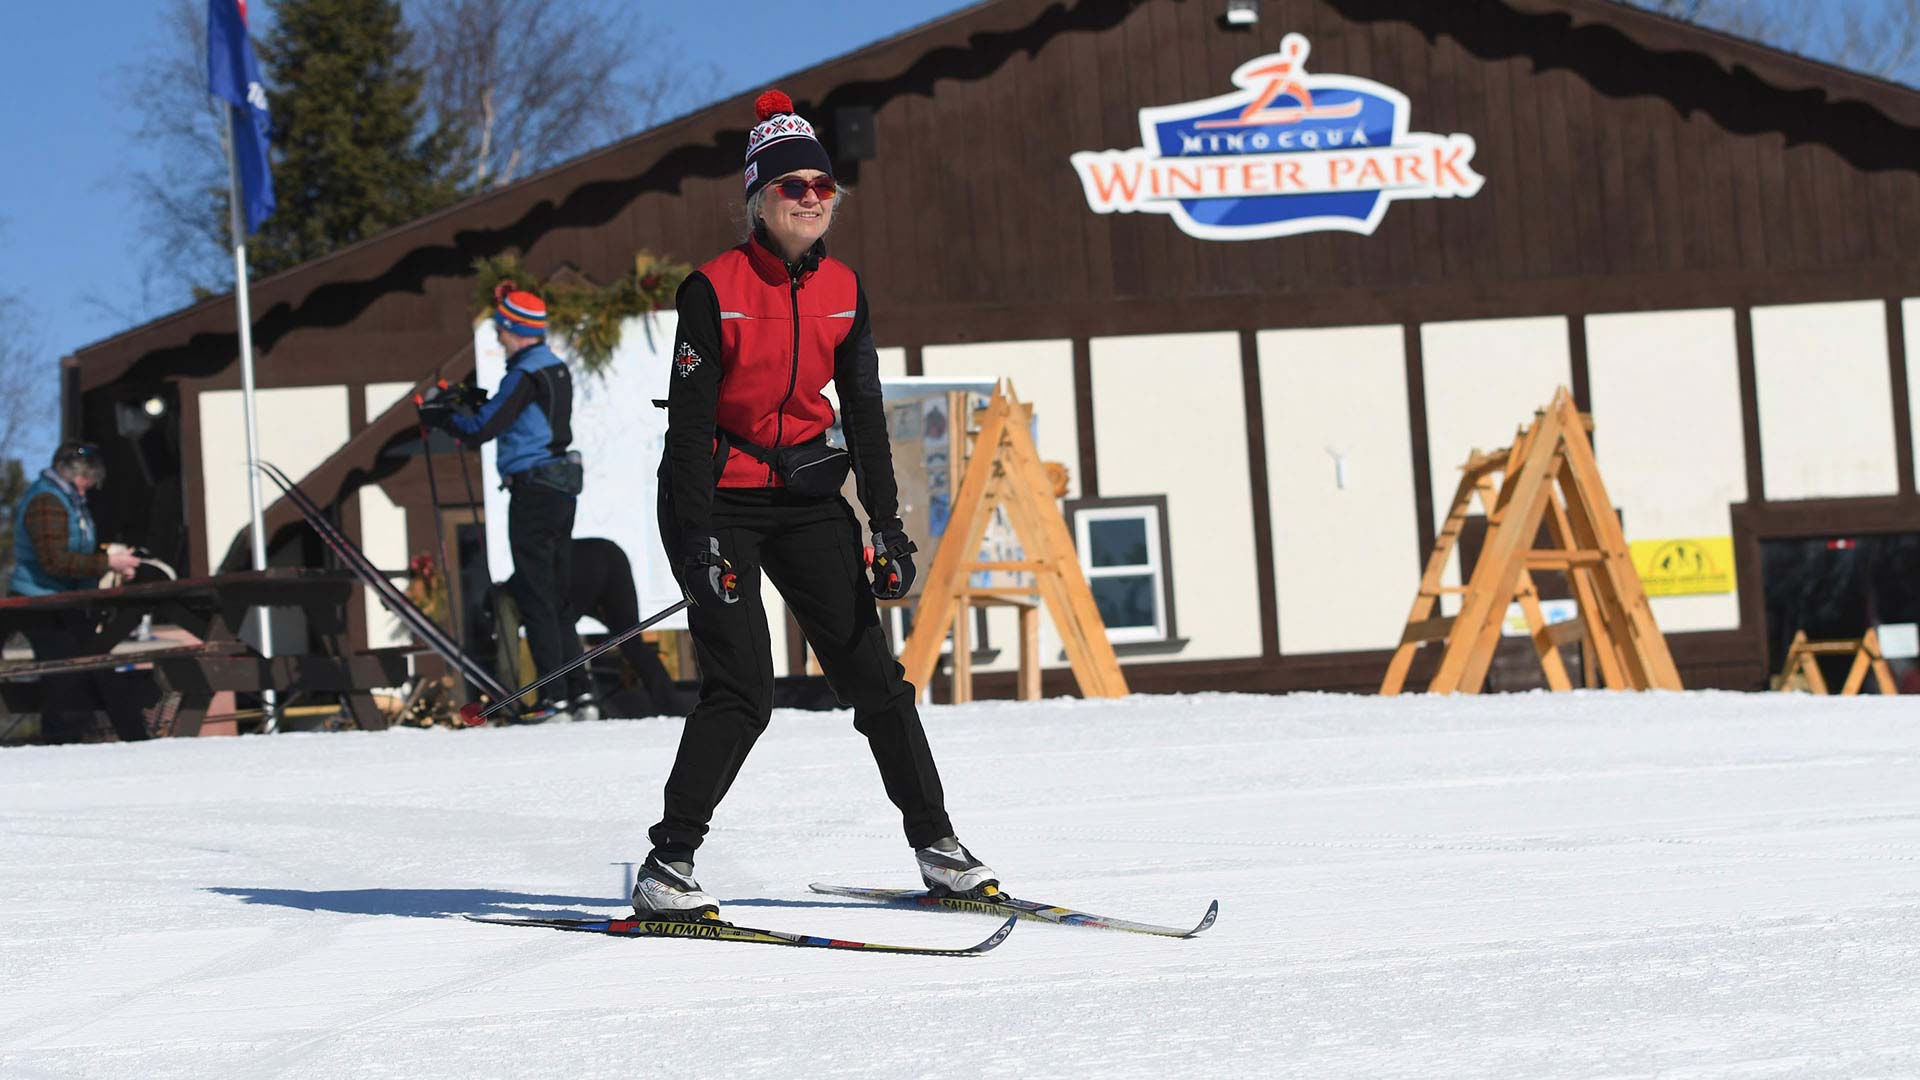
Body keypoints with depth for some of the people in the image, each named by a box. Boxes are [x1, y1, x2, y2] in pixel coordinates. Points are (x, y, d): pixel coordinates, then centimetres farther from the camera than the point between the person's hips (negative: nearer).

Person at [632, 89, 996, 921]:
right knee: (741, 692, -14)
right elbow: (689, 421, -14)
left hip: (807, 494, 5)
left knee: (872, 672, 3)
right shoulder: (714, 289, -12)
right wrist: (701, 542, -21)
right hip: (719, 497, -5)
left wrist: (888, 525, 0)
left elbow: (864, 414, 7)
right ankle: (667, 866, -6)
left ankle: (936, 845, 12)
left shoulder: (843, 290, 4)